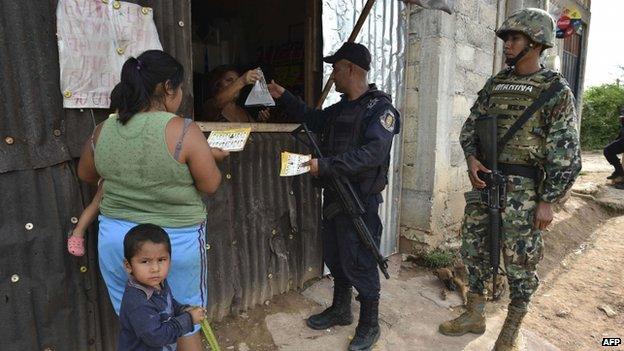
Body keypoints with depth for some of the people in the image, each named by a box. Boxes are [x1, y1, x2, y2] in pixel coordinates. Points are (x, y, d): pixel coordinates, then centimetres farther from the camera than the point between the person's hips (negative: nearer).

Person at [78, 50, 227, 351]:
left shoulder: (103, 130, -3)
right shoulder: (184, 131, -19)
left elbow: (86, 174, 14)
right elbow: (210, 185, -12)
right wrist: (208, 157, 5)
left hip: (116, 238, 5)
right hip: (176, 240, -4)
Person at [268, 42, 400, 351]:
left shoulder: (379, 107, -13)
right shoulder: (341, 107, 14)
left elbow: (373, 153, -26)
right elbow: (313, 119, 30)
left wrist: (325, 165, -28)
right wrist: (284, 97, 24)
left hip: (360, 199, -9)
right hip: (333, 195, 9)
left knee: (359, 262, 1)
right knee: (334, 256, 18)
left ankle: (369, 324, 22)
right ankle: (340, 310, 39)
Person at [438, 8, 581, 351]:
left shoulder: (556, 90, -5)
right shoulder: (494, 84, 11)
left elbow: (565, 152, -8)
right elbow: (471, 125, 13)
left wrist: (547, 200, -13)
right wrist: (471, 157, -6)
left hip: (522, 188, -5)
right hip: (484, 181, 6)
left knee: (520, 262, 5)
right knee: (474, 251, 11)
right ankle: (474, 316, 29)